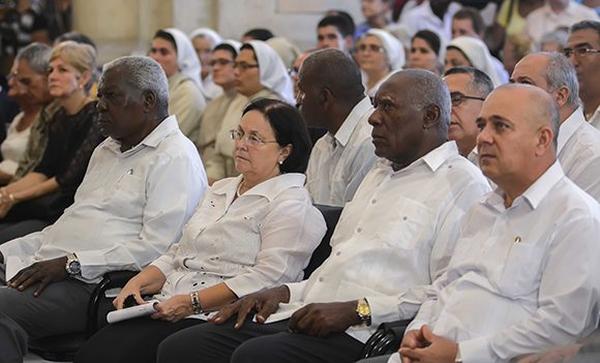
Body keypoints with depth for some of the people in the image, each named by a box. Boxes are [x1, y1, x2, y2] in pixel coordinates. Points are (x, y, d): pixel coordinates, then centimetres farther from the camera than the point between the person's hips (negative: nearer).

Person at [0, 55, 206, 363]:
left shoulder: (175, 158, -5)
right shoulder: (106, 151, 26)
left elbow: (156, 248, -16)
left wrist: (71, 264, -20)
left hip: (94, 286, -9)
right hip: (46, 269, 9)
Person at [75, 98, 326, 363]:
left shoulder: (291, 205, -3)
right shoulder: (221, 190, 24)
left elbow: (268, 275, -16)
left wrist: (192, 302, -19)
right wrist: (137, 283, 5)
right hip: (168, 307, 7)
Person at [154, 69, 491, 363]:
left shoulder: (463, 183, -4)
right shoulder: (379, 175, 28)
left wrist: (357, 310, -18)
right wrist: (286, 293, 13)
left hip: (363, 332, -9)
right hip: (307, 317, 9)